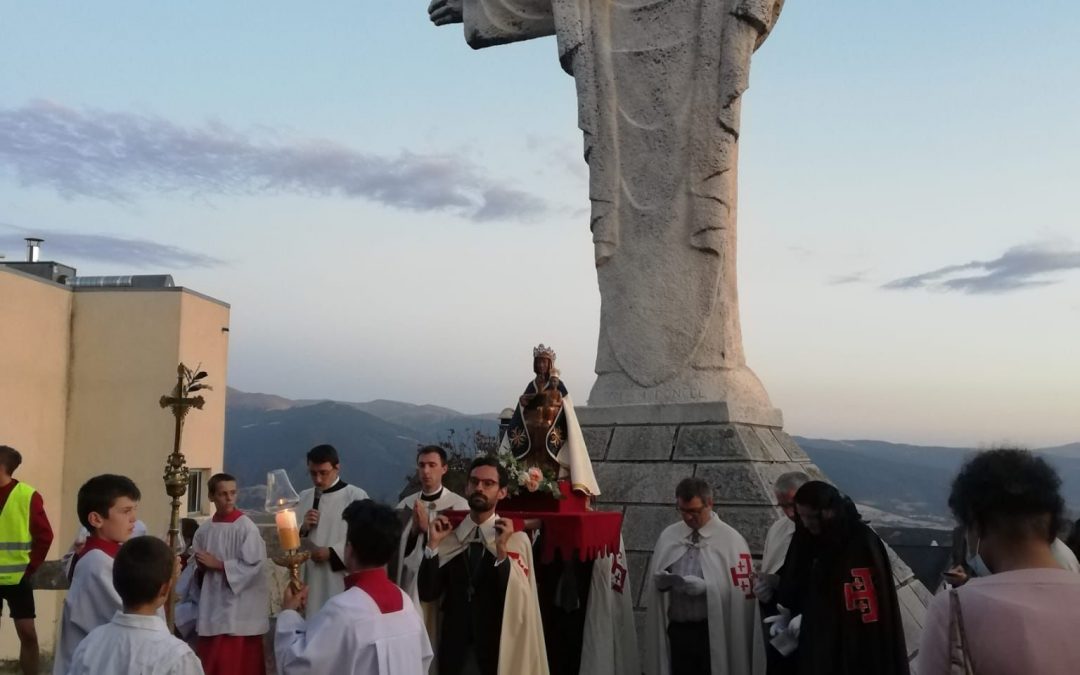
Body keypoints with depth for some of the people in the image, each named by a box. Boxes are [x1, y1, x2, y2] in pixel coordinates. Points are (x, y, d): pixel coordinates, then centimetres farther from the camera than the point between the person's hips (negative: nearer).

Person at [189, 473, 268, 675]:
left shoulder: (246, 527, -10)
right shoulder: (204, 531, 7)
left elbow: (253, 566, -15)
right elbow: (200, 568, 17)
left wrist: (217, 564, -12)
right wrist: (202, 569, -6)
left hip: (240, 609, -6)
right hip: (212, 607, 6)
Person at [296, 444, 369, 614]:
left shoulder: (356, 497, -5)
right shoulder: (303, 498, 12)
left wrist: (332, 552, -15)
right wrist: (302, 529, -7)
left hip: (344, 581, -4)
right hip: (311, 581, 5)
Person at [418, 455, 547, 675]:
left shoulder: (517, 540, -9)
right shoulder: (448, 538, 0)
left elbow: (519, 601, -16)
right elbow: (427, 594, -3)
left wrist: (501, 550, -25)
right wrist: (433, 545, -13)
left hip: (497, 649, -2)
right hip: (453, 649, 2)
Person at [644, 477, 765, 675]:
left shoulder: (730, 539, -6)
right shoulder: (668, 535, 8)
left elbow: (741, 590, -9)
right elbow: (650, 583, 11)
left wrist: (706, 587, -22)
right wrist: (660, 582, -11)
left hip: (714, 633, -4)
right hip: (676, 631, 4)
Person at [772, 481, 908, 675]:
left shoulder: (861, 544, -17)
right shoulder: (808, 537, 2)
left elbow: (864, 605, -16)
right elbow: (794, 583, 14)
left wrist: (809, 618, -14)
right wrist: (788, 613, 0)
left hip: (857, 651, -6)